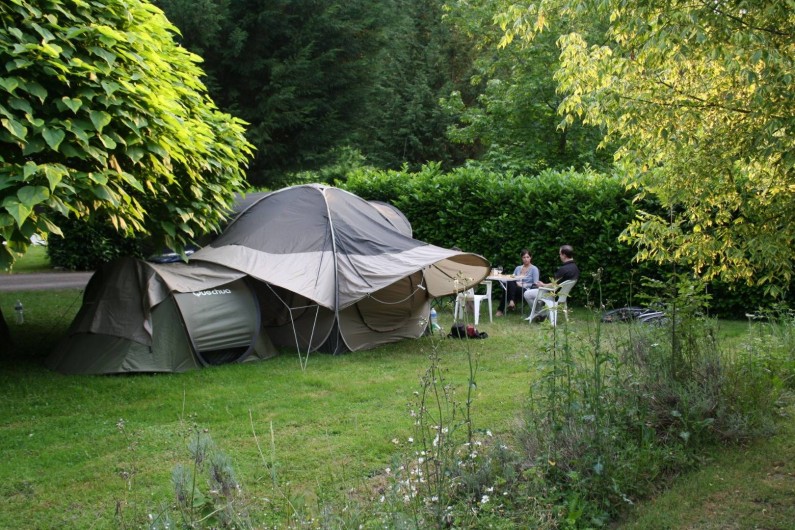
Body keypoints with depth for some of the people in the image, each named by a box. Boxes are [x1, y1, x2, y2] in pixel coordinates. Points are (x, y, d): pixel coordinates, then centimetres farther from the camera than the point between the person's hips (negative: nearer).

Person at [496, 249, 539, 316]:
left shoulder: (534, 269, 6)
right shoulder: (518, 268, 22)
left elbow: (535, 284, -4)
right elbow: (512, 279, 15)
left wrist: (523, 285, -13)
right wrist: (516, 283, -7)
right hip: (515, 290, 4)